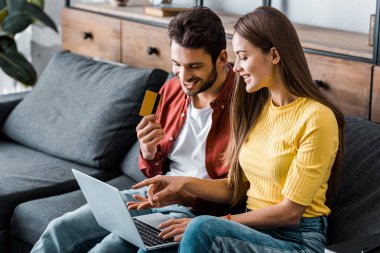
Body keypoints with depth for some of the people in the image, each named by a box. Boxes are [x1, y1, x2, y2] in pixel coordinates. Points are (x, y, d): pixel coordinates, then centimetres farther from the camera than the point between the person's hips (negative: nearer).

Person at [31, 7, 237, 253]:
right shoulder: (172, 89, 6)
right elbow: (156, 172, 14)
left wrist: (188, 195, -26)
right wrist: (148, 153, -8)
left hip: (198, 209, -7)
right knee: (60, 230, -4)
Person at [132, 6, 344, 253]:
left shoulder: (316, 117, -13)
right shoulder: (256, 108, 12)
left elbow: (290, 212, -13)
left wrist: (222, 223, -11)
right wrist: (185, 183, -2)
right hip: (254, 230, 6)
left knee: (202, 229, -32)